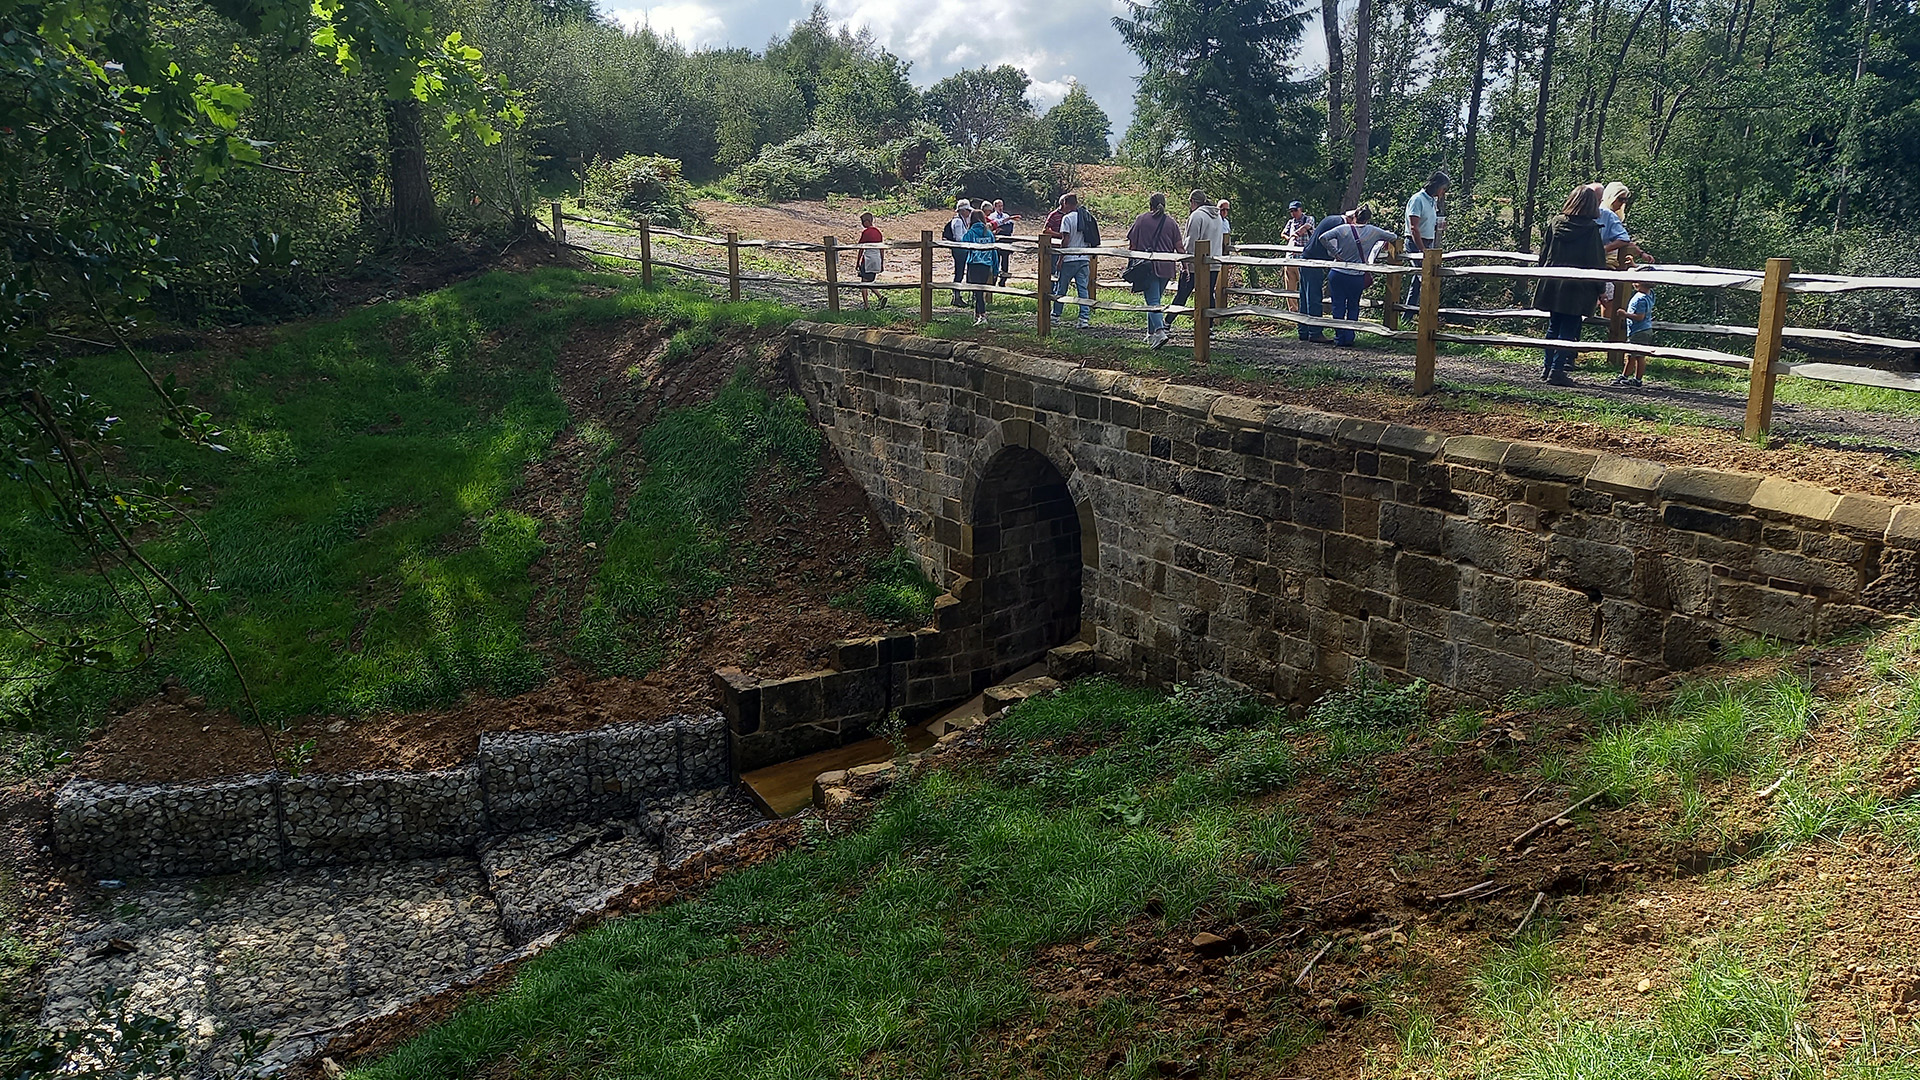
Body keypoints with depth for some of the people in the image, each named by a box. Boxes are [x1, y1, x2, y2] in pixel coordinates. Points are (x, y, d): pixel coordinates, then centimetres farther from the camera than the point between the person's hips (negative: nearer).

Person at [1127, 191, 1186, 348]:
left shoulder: (1141, 220, 0)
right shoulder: (1171, 222, 6)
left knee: (1152, 300, -7)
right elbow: (1179, 247, 6)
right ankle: (1151, 333, 23)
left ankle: (1160, 331, -26)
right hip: (1166, 267, 3)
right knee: (1156, 299, 17)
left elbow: (1132, 245, 1)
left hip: (1147, 266, -3)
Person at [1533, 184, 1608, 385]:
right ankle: (1557, 370, -5)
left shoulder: (1555, 223, 3)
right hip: (1577, 288, -5)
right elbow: (1597, 261, -6)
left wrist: (1545, 276, 21)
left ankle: (1548, 367, 18)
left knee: (1553, 327, 14)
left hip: (1553, 284, 5)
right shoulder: (1591, 228, -9)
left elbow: (1544, 254, 10)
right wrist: (1601, 289, 0)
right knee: (1568, 329, -1)